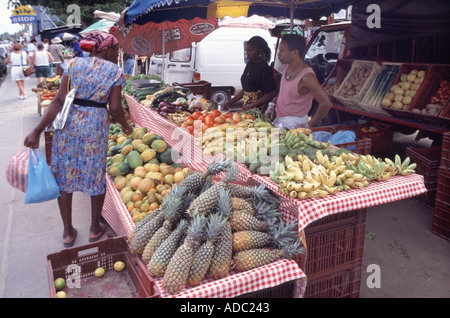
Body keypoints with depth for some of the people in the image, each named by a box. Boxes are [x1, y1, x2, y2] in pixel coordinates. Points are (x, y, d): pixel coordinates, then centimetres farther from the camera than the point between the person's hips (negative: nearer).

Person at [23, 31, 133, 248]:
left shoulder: (74, 64, 3)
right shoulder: (114, 72, 0)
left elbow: (60, 100, -5)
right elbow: (115, 108, -6)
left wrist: (38, 130, -6)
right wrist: (126, 126, 14)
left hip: (68, 124, 2)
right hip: (96, 126, -1)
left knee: (64, 176, 13)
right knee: (96, 176, 14)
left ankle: (68, 232, 24)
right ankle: (95, 228, 28)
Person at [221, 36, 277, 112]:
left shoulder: (265, 69, -13)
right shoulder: (249, 65, 12)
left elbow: (271, 94, -17)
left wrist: (250, 106, -20)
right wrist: (229, 102, 11)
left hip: (258, 111, -7)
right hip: (247, 108, 7)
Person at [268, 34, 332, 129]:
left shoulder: (306, 76, -24)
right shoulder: (287, 67, 2)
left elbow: (326, 104, -29)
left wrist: (308, 125, -22)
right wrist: (273, 106, 9)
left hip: (294, 124, -8)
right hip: (279, 120, 8)